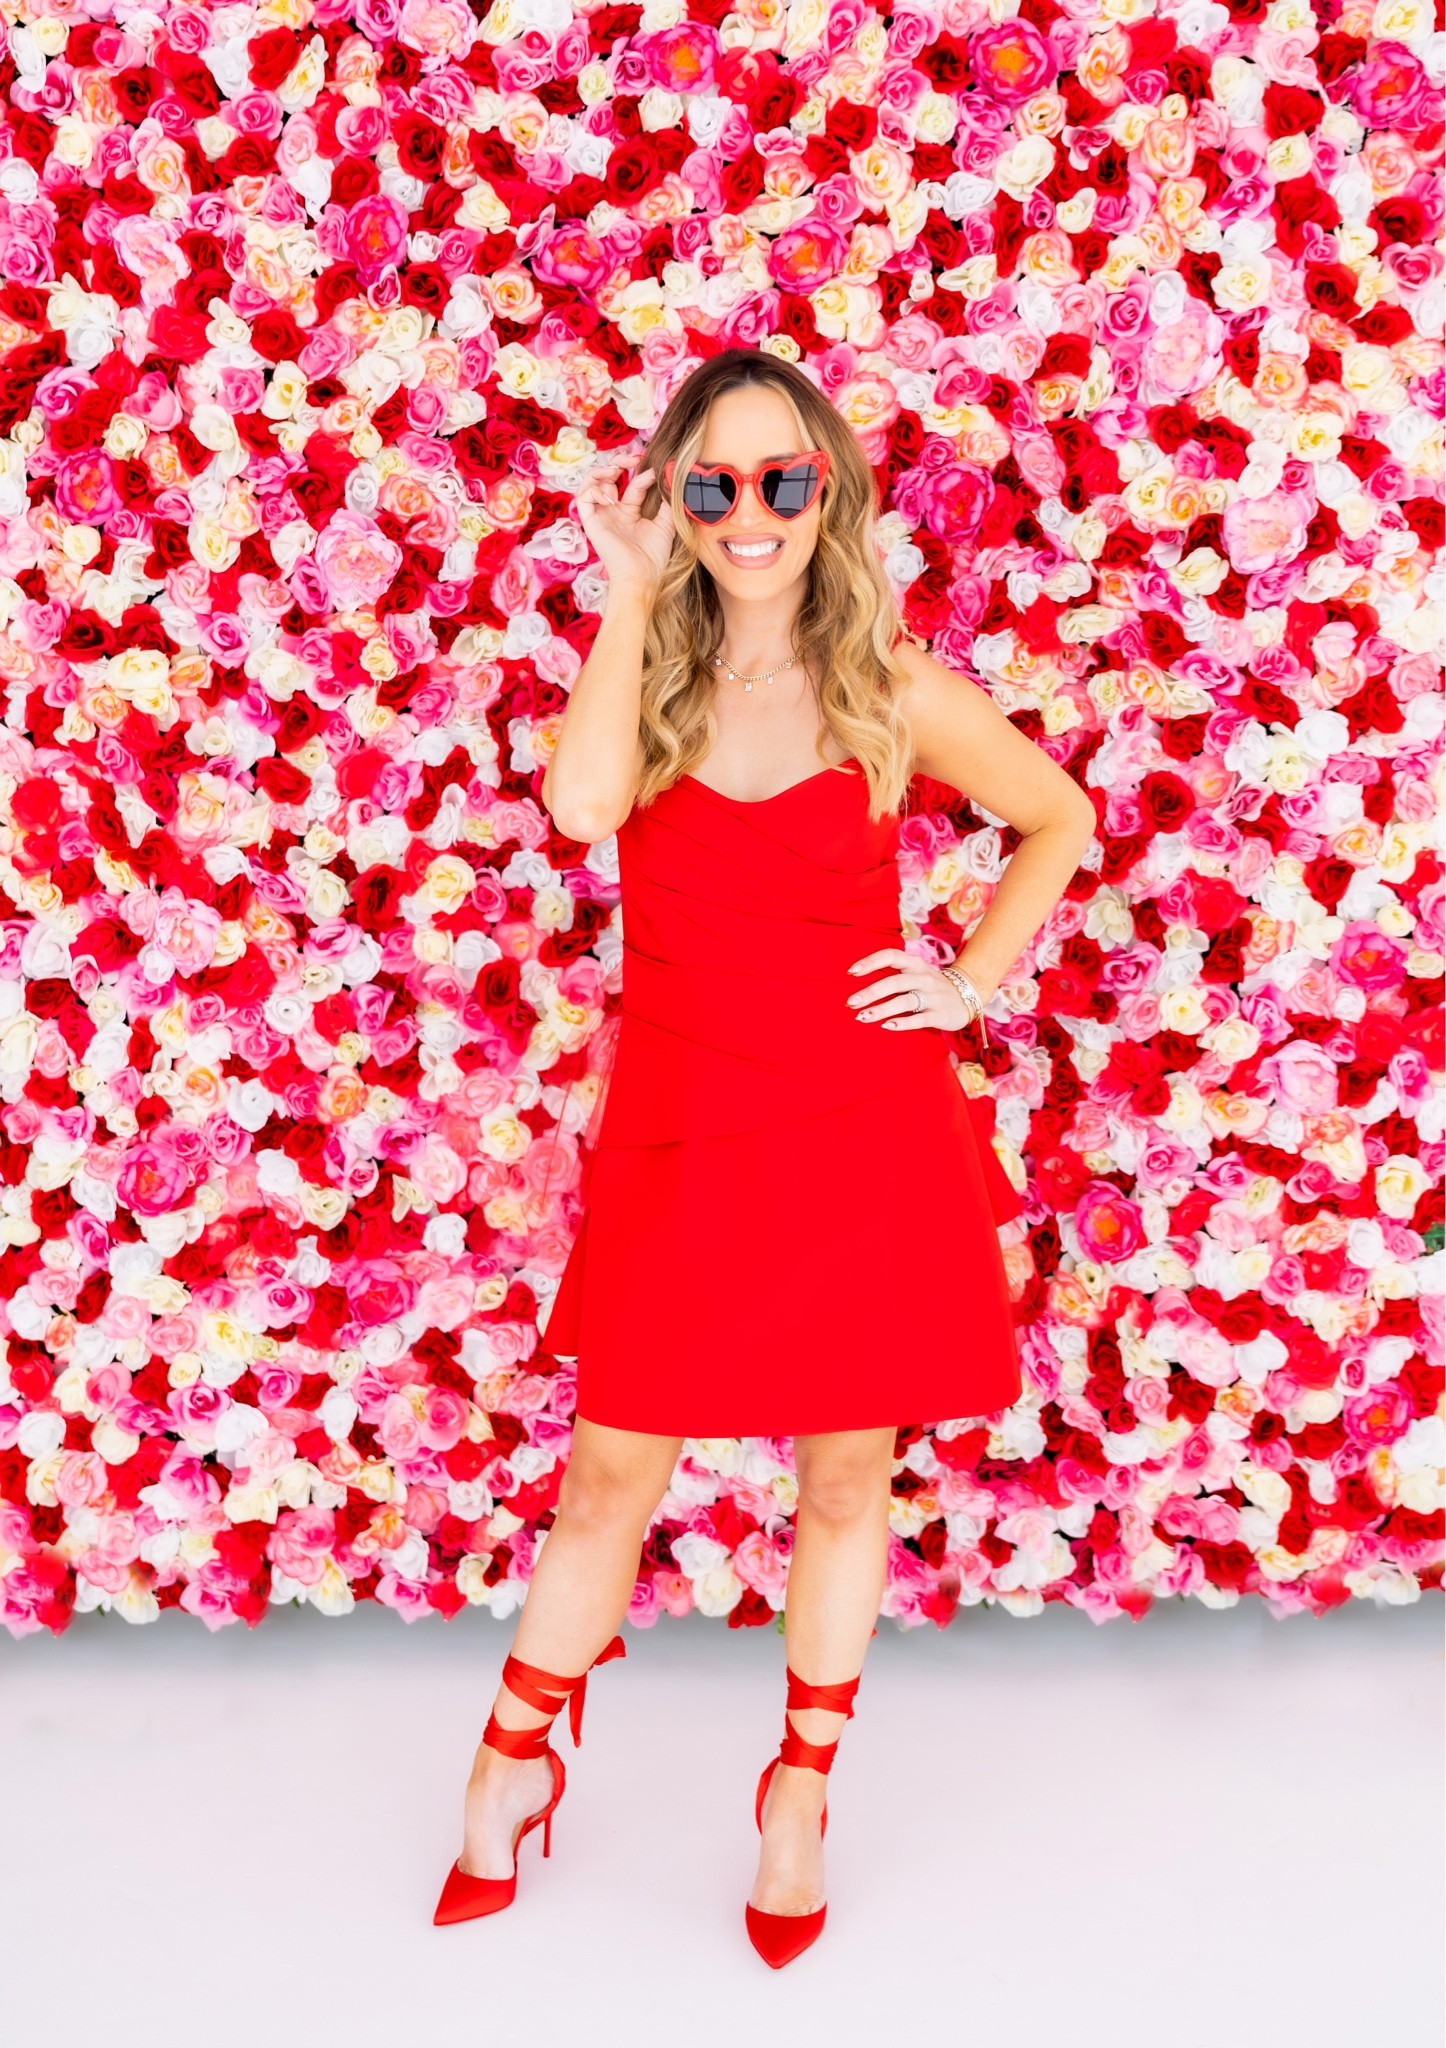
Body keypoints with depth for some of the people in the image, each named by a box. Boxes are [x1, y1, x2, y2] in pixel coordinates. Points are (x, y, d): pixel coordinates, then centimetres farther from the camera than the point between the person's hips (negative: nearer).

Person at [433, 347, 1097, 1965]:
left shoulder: (892, 688, -1)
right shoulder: (641, 673, 1)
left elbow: (1060, 818, 13)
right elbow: (583, 807, -22)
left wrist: (977, 980, 2)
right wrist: (631, 588, -14)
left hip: (864, 1135, 0)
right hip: (682, 1142, 1)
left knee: (845, 1479, 12)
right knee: (610, 1473, 9)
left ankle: (799, 1800, 33)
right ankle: (515, 1769, 34)